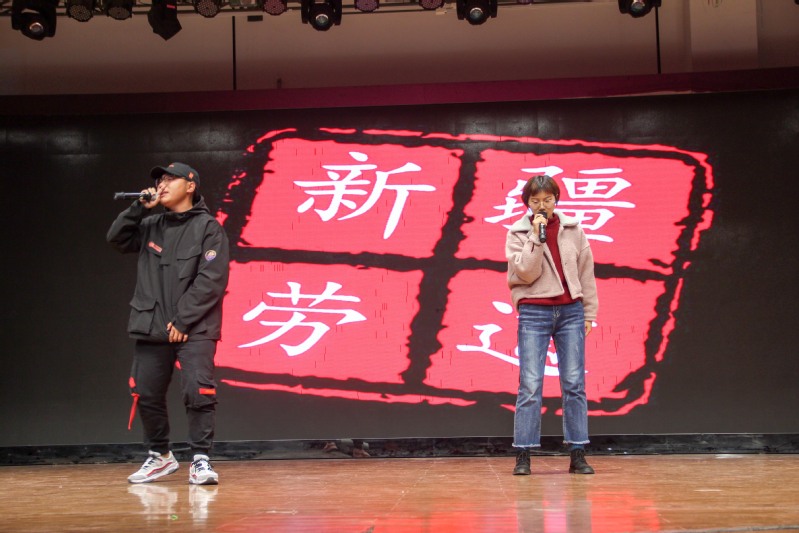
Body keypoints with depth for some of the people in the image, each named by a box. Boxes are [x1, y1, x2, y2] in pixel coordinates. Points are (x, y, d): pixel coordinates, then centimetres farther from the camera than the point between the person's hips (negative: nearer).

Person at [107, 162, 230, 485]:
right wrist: (138, 209, -1)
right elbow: (117, 240, 10)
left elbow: (211, 280, -11)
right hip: (151, 328, 5)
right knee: (146, 394, 8)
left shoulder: (207, 228, -3)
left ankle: (200, 460, -4)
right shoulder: (151, 225, 13)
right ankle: (159, 457, 25)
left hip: (194, 329, -5)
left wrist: (183, 320, -16)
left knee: (199, 393, -14)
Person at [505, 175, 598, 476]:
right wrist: (536, 237, -15)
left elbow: (586, 273, 11)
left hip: (571, 312, 2)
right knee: (530, 385, -5)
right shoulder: (517, 234, 2)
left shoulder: (573, 230, 7)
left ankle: (577, 454, 7)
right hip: (534, 314, -2)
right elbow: (526, 272, -10)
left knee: (574, 384, 2)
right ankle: (523, 456, -1)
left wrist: (589, 313, 9)